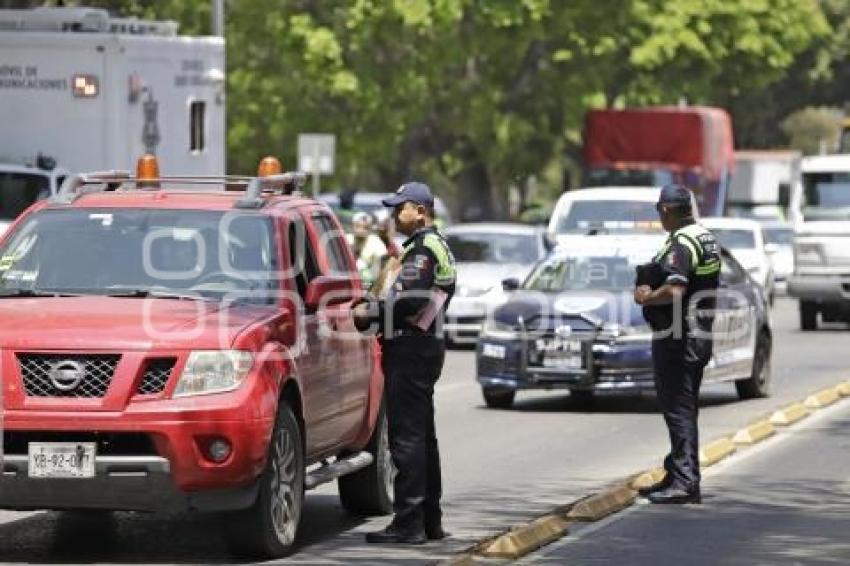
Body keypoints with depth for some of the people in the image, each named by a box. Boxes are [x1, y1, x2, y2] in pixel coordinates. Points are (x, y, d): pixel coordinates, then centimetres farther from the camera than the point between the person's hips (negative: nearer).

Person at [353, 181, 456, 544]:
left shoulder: (423, 249, -13)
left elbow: (410, 303, -23)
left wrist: (369, 311, -13)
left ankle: (408, 523, -12)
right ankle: (430, 520, 20)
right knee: (422, 437, 15)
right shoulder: (438, 247, 20)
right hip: (425, 347, 11)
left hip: (410, 351, -11)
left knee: (407, 437, -11)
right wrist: (375, 311, 12)